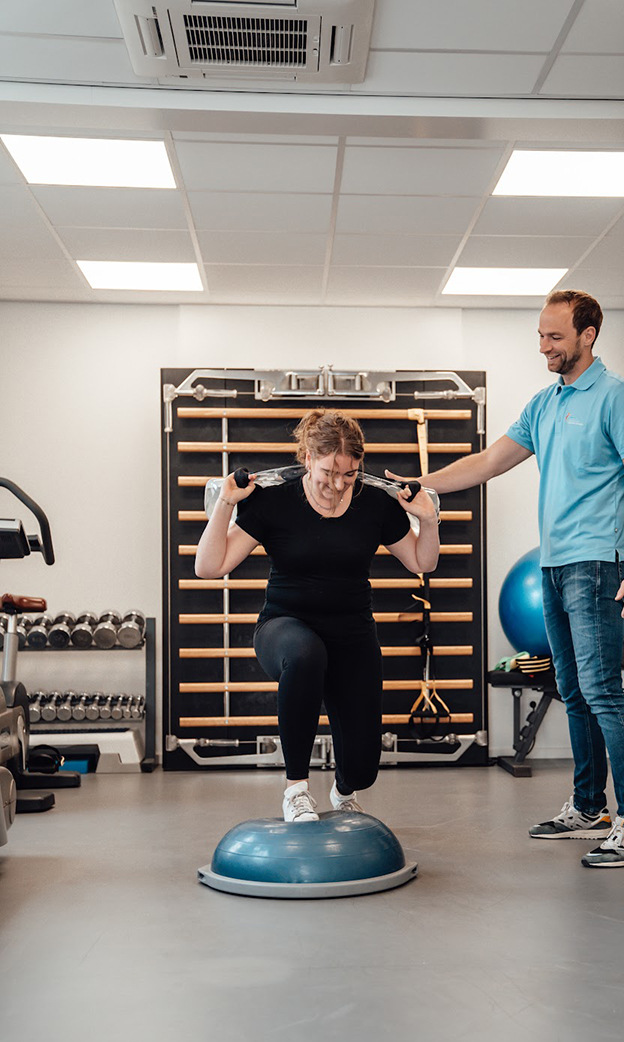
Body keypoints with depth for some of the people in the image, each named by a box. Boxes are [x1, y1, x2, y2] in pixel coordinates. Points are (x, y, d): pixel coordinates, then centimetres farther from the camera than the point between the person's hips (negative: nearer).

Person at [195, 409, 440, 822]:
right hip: (287, 626, -2)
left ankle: (344, 789, 40)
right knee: (304, 655, -42)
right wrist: (225, 504, -20)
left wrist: (429, 520, -7)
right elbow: (210, 567, -11)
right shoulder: (274, 502, -10)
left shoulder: (376, 504, -3)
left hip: (353, 634, 3)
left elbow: (422, 563, 10)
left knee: (362, 766, -4)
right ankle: (297, 788, -23)